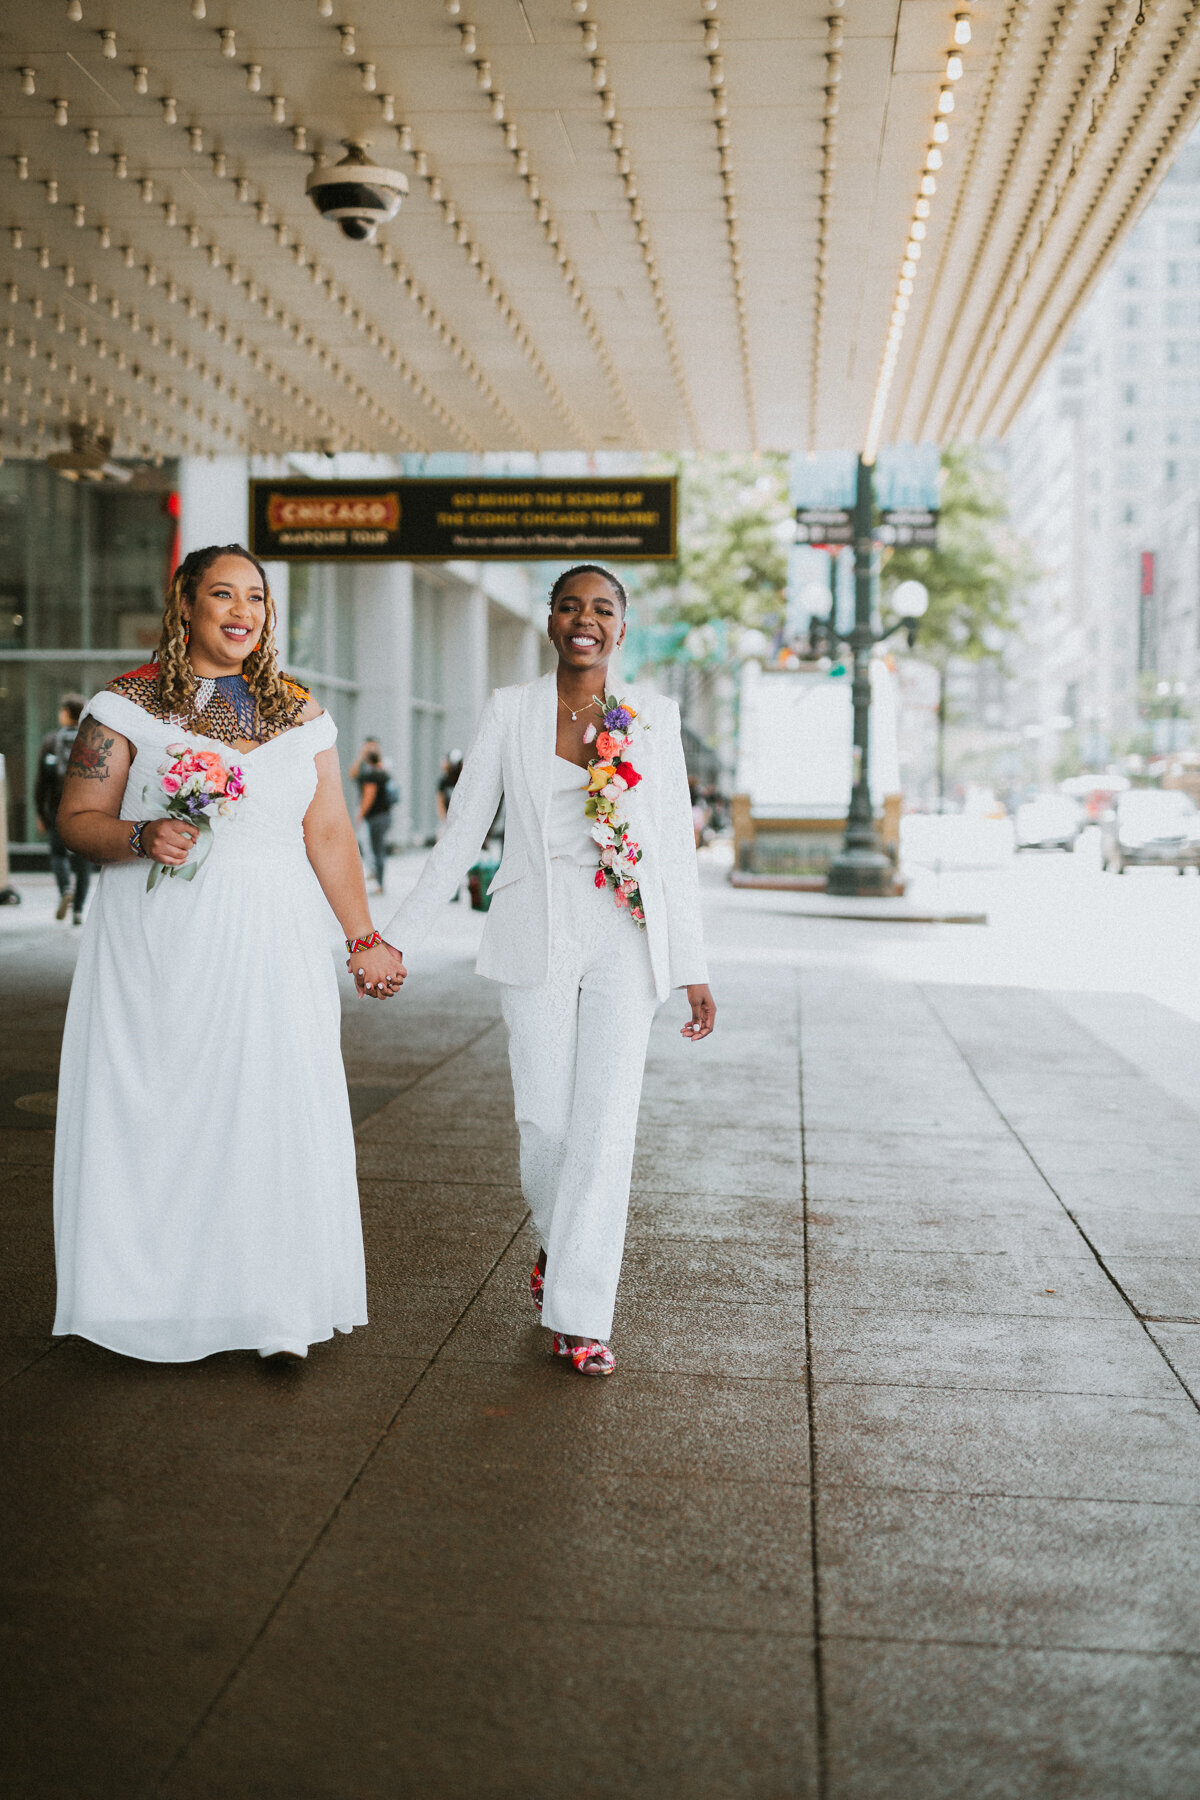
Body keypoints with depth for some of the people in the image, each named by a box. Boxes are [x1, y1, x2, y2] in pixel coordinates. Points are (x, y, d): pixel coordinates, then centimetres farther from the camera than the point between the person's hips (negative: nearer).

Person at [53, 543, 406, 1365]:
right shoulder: (128, 703, 3)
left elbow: (330, 835, 10)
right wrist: (141, 838, -18)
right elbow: (77, 817, 1)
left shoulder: (301, 713, 12)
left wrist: (364, 938, 6)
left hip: (273, 942, 2)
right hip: (159, 945, -2)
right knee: (160, 1108, 0)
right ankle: (162, 1304, 15)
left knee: (278, 1109, -1)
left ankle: (275, 1305, 9)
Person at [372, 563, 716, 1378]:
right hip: (537, 938, 0)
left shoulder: (653, 718, 6)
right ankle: (557, 1241, 32)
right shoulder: (511, 711, 4)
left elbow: (676, 848, 6)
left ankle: (579, 1315, 2)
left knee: (606, 1123, -6)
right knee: (546, 1118, 0)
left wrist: (694, 970, 3)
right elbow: (462, 835, 6)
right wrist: (397, 937, 4)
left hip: (625, 942, 0)